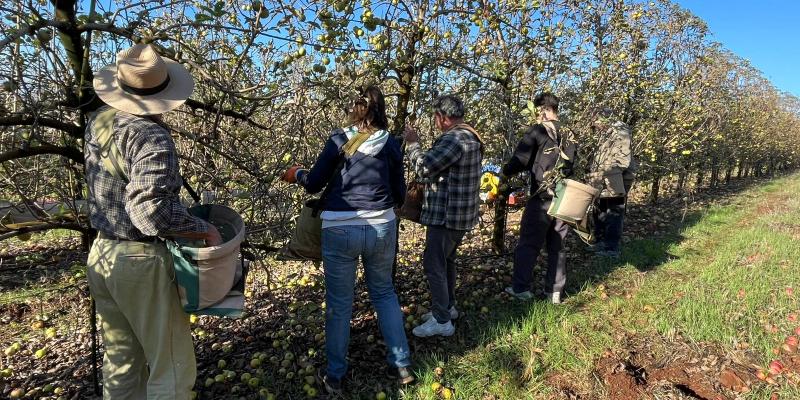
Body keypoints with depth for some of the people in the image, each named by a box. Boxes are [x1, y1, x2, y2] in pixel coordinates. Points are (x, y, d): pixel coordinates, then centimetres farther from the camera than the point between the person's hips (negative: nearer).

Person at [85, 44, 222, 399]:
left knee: (120, 362, 21)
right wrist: (206, 230, -16)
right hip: (140, 261, -8)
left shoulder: (97, 122, 3)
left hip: (100, 253, 8)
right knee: (173, 367, 5)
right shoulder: (151, 137, -21)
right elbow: (152, 214, -29)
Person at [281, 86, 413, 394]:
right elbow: (399, 195, 8)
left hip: (340, 230, -2)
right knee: (384, 292, 22)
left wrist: (296, 174, 24)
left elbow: (314, 184, 3)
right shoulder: (391, 145, 5)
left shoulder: (340, 140, -1)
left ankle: (335, 376, 27)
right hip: (381, 227, 2)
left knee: (339, 303, 12)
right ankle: (401, 366, 28)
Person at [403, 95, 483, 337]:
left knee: (434, 264, -3)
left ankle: (442, 321, 5)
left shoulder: (454, 140, -22)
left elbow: (423, 168, -21)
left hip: (446, 214, -11)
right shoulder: (471, 136, 12)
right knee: (447, 260, 21)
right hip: (461, 213, 11)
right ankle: (448, 306, 35)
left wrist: (413, 143, -8)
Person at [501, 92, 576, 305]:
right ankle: (554, 291, 19)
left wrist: (506, 173, 6)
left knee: (528, 243, 5)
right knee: (557, 246, 13)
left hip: (542, 199, -5)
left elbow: (519, 160, -13)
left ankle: (520, 288, 12)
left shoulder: (536, 131, -9)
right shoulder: (569, 135, 9)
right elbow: (572, 164, 13)